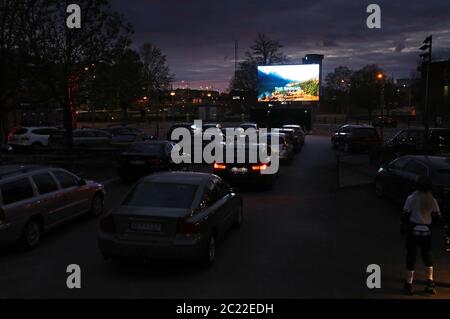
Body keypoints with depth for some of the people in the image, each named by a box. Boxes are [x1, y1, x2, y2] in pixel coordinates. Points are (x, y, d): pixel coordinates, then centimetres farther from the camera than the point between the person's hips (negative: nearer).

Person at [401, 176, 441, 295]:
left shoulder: (411, 198, -11)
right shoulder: (432, 200, -4)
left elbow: (405, 214, -9)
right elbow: (437, 215, 0)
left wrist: (403, 226, 4)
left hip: (412, 230, -2)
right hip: (427, 231, 2)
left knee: (411, 256, 6)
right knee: (427, 255, 19)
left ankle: (409, 284, 13)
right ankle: (430, 282, 20)